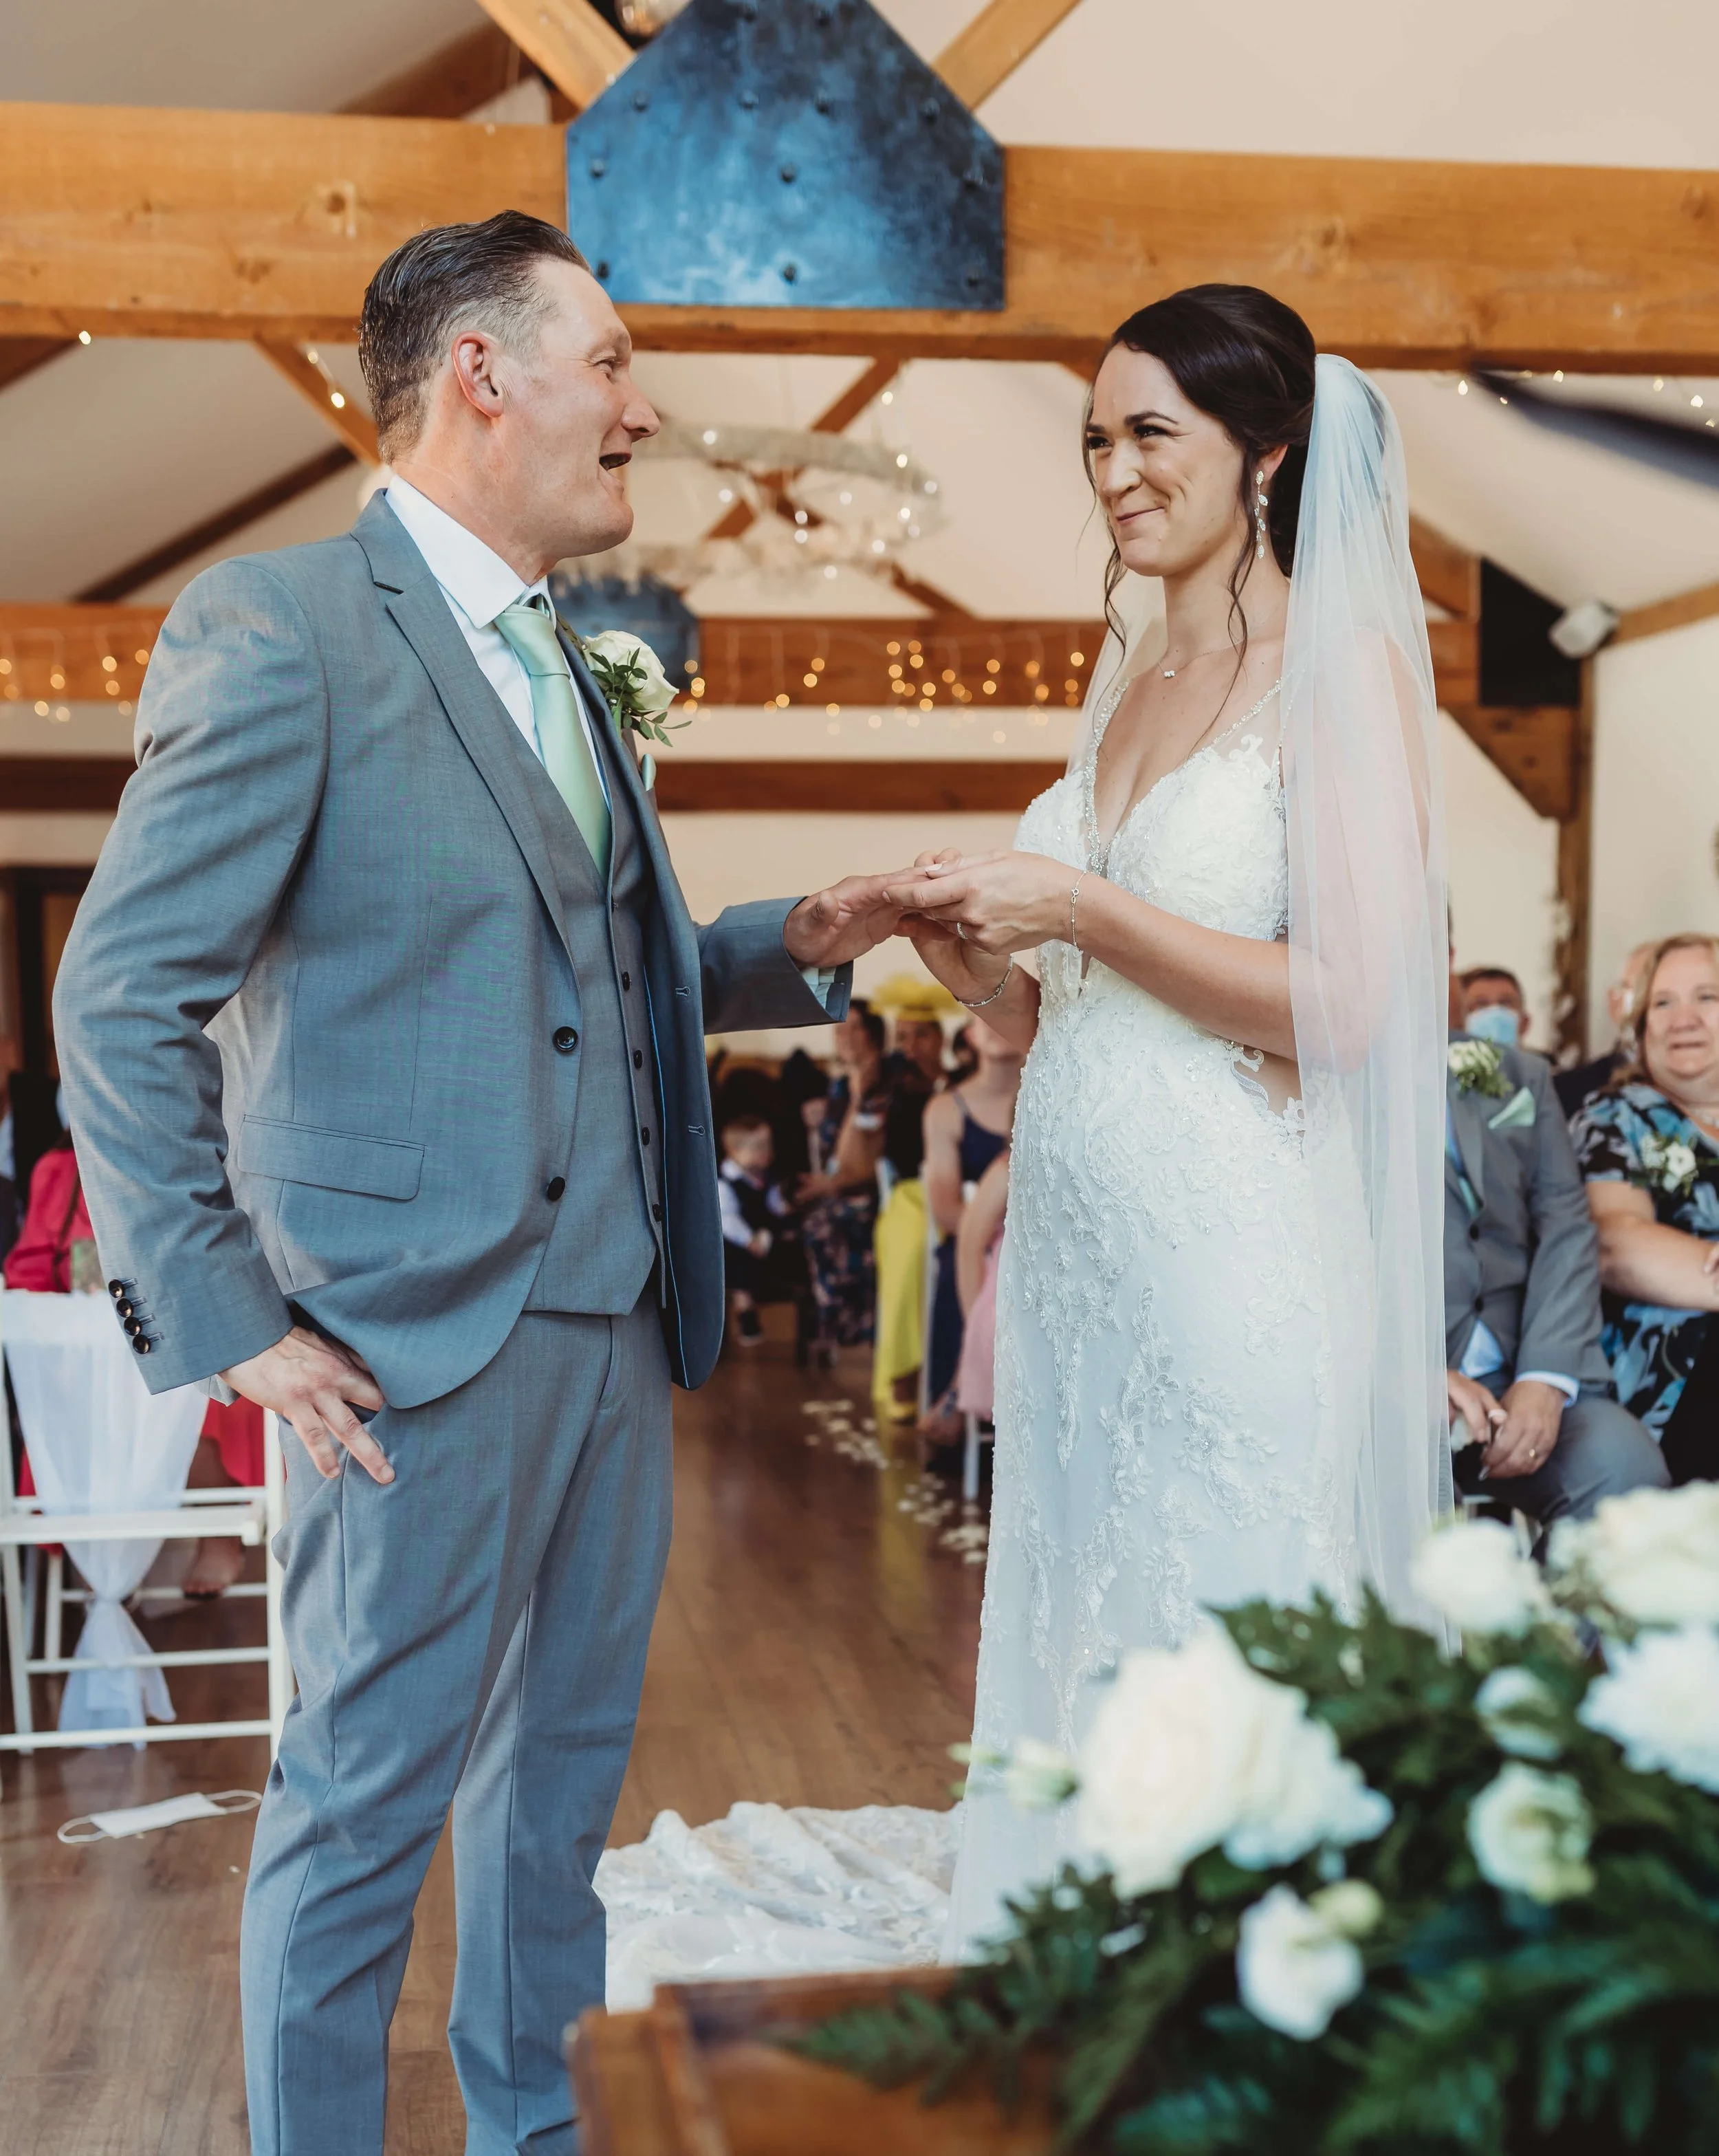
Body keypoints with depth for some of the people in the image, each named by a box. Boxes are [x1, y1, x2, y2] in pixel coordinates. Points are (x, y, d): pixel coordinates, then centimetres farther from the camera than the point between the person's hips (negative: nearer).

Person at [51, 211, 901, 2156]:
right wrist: (227, 1326, -15)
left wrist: (786, 949, 5)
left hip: (614, 1327, 8)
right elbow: (123, 1005, -13)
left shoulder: (571, 673, 15)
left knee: (563, 1773, 19)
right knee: (366, 1802, 5)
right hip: (416, 1340, -8)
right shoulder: (280, 627, -11)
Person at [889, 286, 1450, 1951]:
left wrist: (1084, 908, -14)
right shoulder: (1129, 686, 16)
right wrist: (975, 959, 1)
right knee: (1075, 1664, 13)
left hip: (1230, 1251, -7)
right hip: (1076, 1245, 7)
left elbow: (1345, 1003, -14)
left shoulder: (1339, 665, -5)